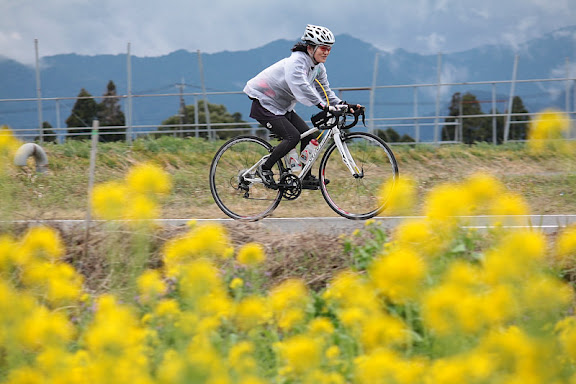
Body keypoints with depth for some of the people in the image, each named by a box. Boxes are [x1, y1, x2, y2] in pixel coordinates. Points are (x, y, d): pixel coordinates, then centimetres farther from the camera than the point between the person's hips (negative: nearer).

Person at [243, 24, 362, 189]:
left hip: (282, 107, 9)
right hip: (264, 104, -9)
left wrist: (343, 105, -13)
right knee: (293, 136, -21)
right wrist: (324, 106, -51)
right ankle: (264, 168, -6)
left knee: (308, 135, -1)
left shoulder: (318, 68, 1)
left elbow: (325, 91, 5)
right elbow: (301, 87, -42)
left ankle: (307, 178, 8)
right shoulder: (296, 62, -27)